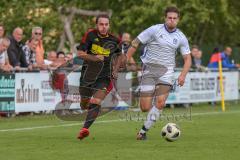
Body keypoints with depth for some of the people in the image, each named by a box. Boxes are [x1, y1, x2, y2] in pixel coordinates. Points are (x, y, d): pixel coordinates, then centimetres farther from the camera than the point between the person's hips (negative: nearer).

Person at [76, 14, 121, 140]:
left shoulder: (114, 40, -4)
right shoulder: (90, 35, -9)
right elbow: (80, 53, -10)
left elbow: (118, 55, 16)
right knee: (84, 104, 14)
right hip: (88, 73, 1)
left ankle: (85, 129, -23)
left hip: (104, 76, -1)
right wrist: (94, 57, -24)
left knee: (96, 102, -20)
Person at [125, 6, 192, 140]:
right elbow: (135, 43, -2)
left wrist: (183, 75, -10)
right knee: (145, 108, -6)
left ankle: (144, 131, -6)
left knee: (160, 103, -19)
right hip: (150, 69, -1)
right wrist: (126, 61, -9)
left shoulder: (181, 37, 3)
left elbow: (187, 58, 7)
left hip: (166, 71, 1)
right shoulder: (155, 30, -6)